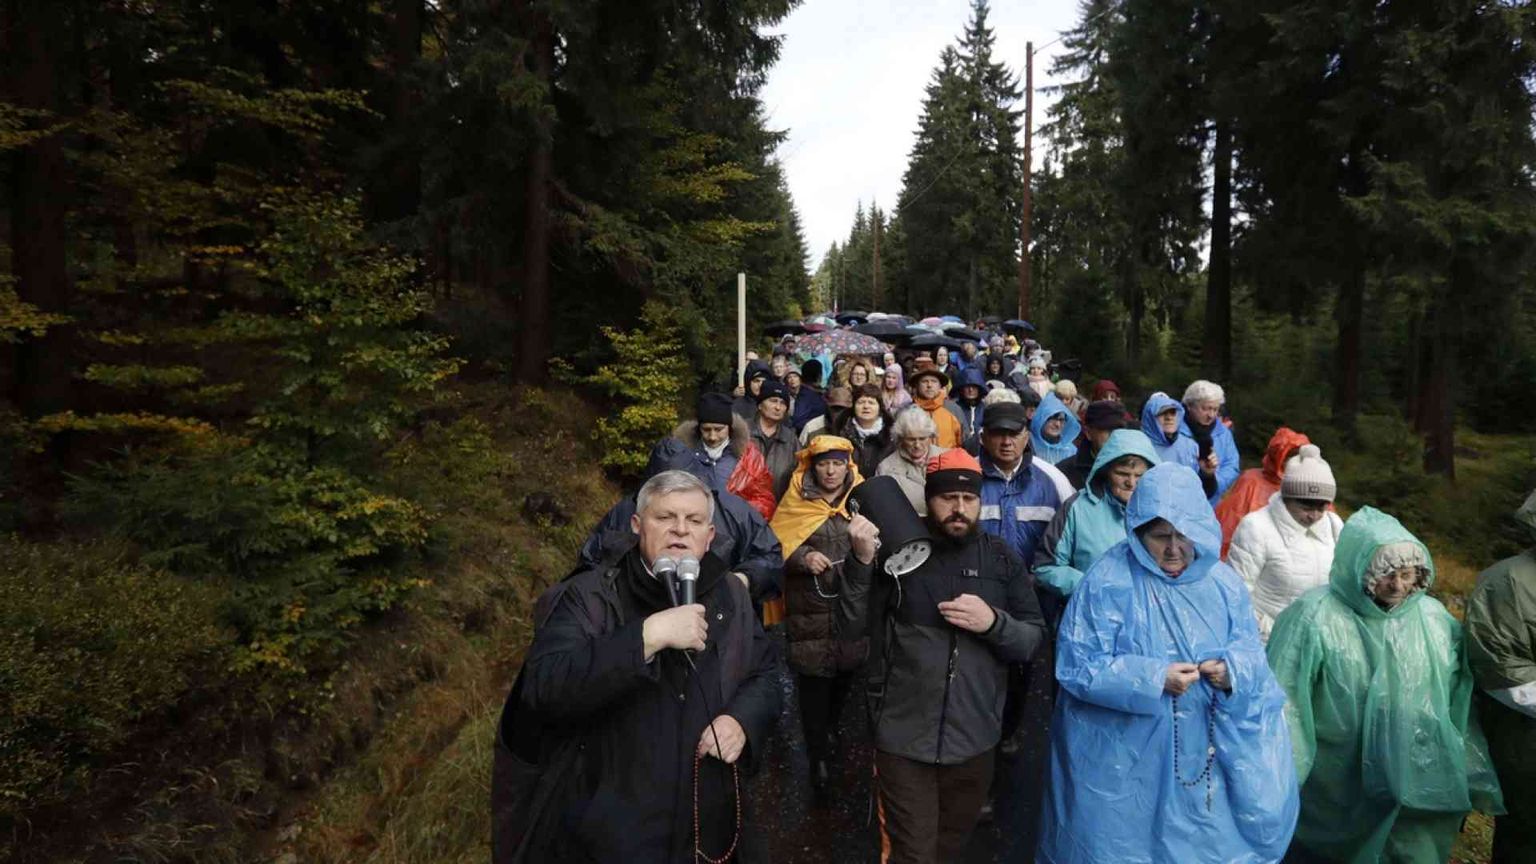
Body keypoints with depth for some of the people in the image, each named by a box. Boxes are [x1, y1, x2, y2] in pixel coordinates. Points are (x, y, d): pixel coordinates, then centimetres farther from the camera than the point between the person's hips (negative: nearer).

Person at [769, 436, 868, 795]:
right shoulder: (797, 502, 3)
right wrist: (803, 559, -14)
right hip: (809, 611, -2)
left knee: (844, 674, 12)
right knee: (813, 678, -2)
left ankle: (827, 732, 36)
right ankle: (819, 755, 10)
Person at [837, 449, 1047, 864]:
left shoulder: (1002, 559, 0)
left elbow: (1034, 640, 1)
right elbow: (852, 626, -9)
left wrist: (993, 623, -19)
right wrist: (862, 561, -23)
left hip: (973, 740, 3)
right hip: (904, 740, -3)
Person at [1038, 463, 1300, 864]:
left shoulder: (1222, 582, 2)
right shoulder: (1108, 582, -15)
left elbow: (1251, 650, 6)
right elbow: (1077, 666, -17)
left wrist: (1232, 670, -16)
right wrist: (1153, 680, -24)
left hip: (1203, 753, 5)